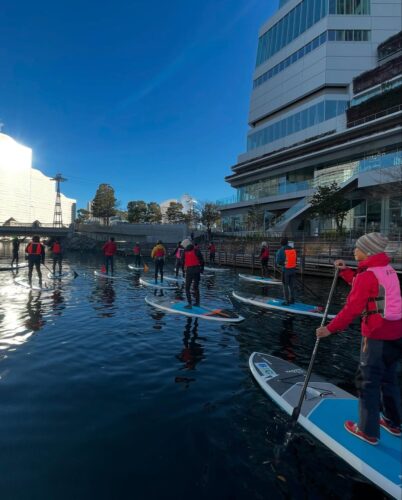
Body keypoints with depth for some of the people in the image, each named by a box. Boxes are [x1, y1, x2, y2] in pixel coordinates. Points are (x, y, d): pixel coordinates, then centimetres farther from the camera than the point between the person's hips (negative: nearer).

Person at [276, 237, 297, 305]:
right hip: (293, 269, 5)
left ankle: (287, 301, 7)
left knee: (285, 286, 4)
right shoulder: (293, 249, 3)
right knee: (291, 285, 16)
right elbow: (295, 260, 9)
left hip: (285, 270, -5)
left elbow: (278, 261, -11)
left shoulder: (281, 250, -13)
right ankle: (292, 300, 24)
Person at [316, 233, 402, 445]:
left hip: (378, 335, -9)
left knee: (368, 381, 4)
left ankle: (369, 431, 16)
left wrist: (331, 328, -17)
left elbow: (352, 307, -22)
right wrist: (345, 271, 16)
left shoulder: (367, 275, -19)